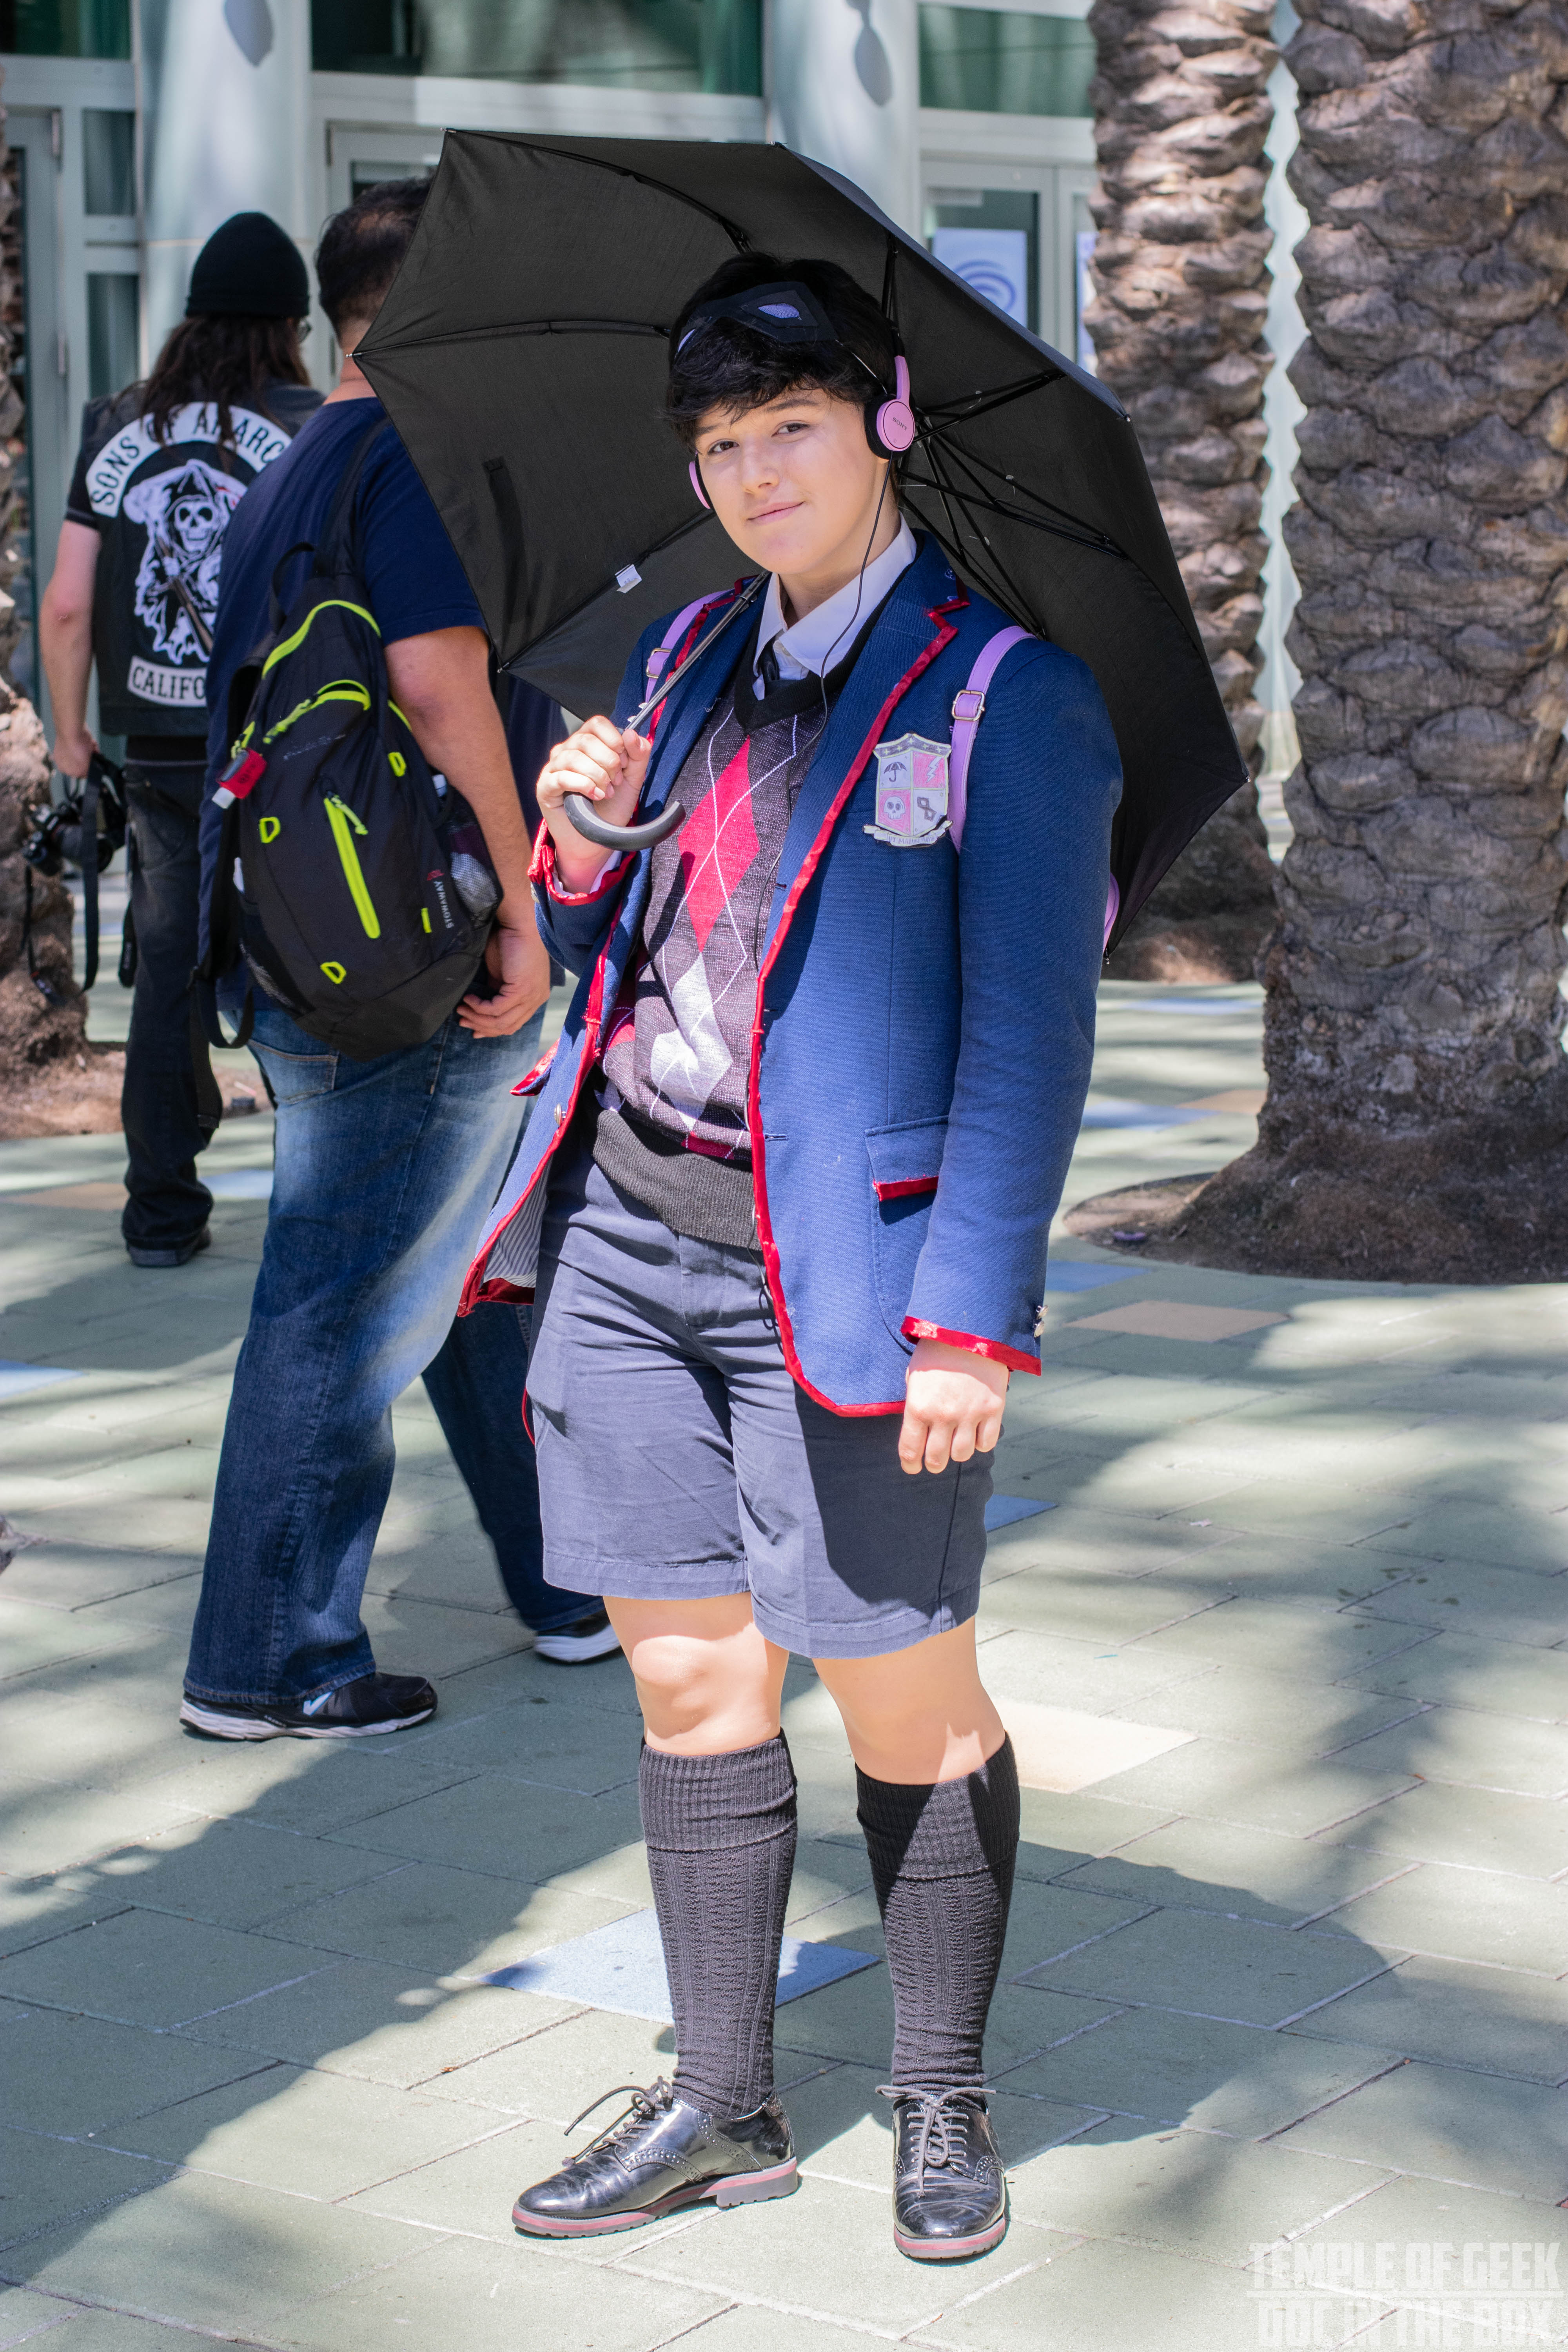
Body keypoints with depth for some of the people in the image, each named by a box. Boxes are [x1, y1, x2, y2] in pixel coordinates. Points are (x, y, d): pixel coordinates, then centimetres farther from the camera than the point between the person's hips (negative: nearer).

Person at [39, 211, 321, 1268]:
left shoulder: (118, 430, 4)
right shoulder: (313, 431, -6)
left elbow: (66, 606, 3)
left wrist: (69, 729, 15)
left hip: (160, 756, 3)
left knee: (167, 975, 12)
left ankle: (162, 1213, 15)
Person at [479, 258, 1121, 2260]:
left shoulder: (1005, 693, -8)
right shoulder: (694, 655, 13)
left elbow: (1031, 1034, -11)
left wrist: (975, 1324, -16)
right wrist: (579, 848, -2)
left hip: (836, 1260, -6)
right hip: (631, 1220, 6)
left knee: (903, 1695, 3)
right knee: (688, 1674, 10)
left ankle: (944, 2109, 21)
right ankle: (722, 2105, 22)